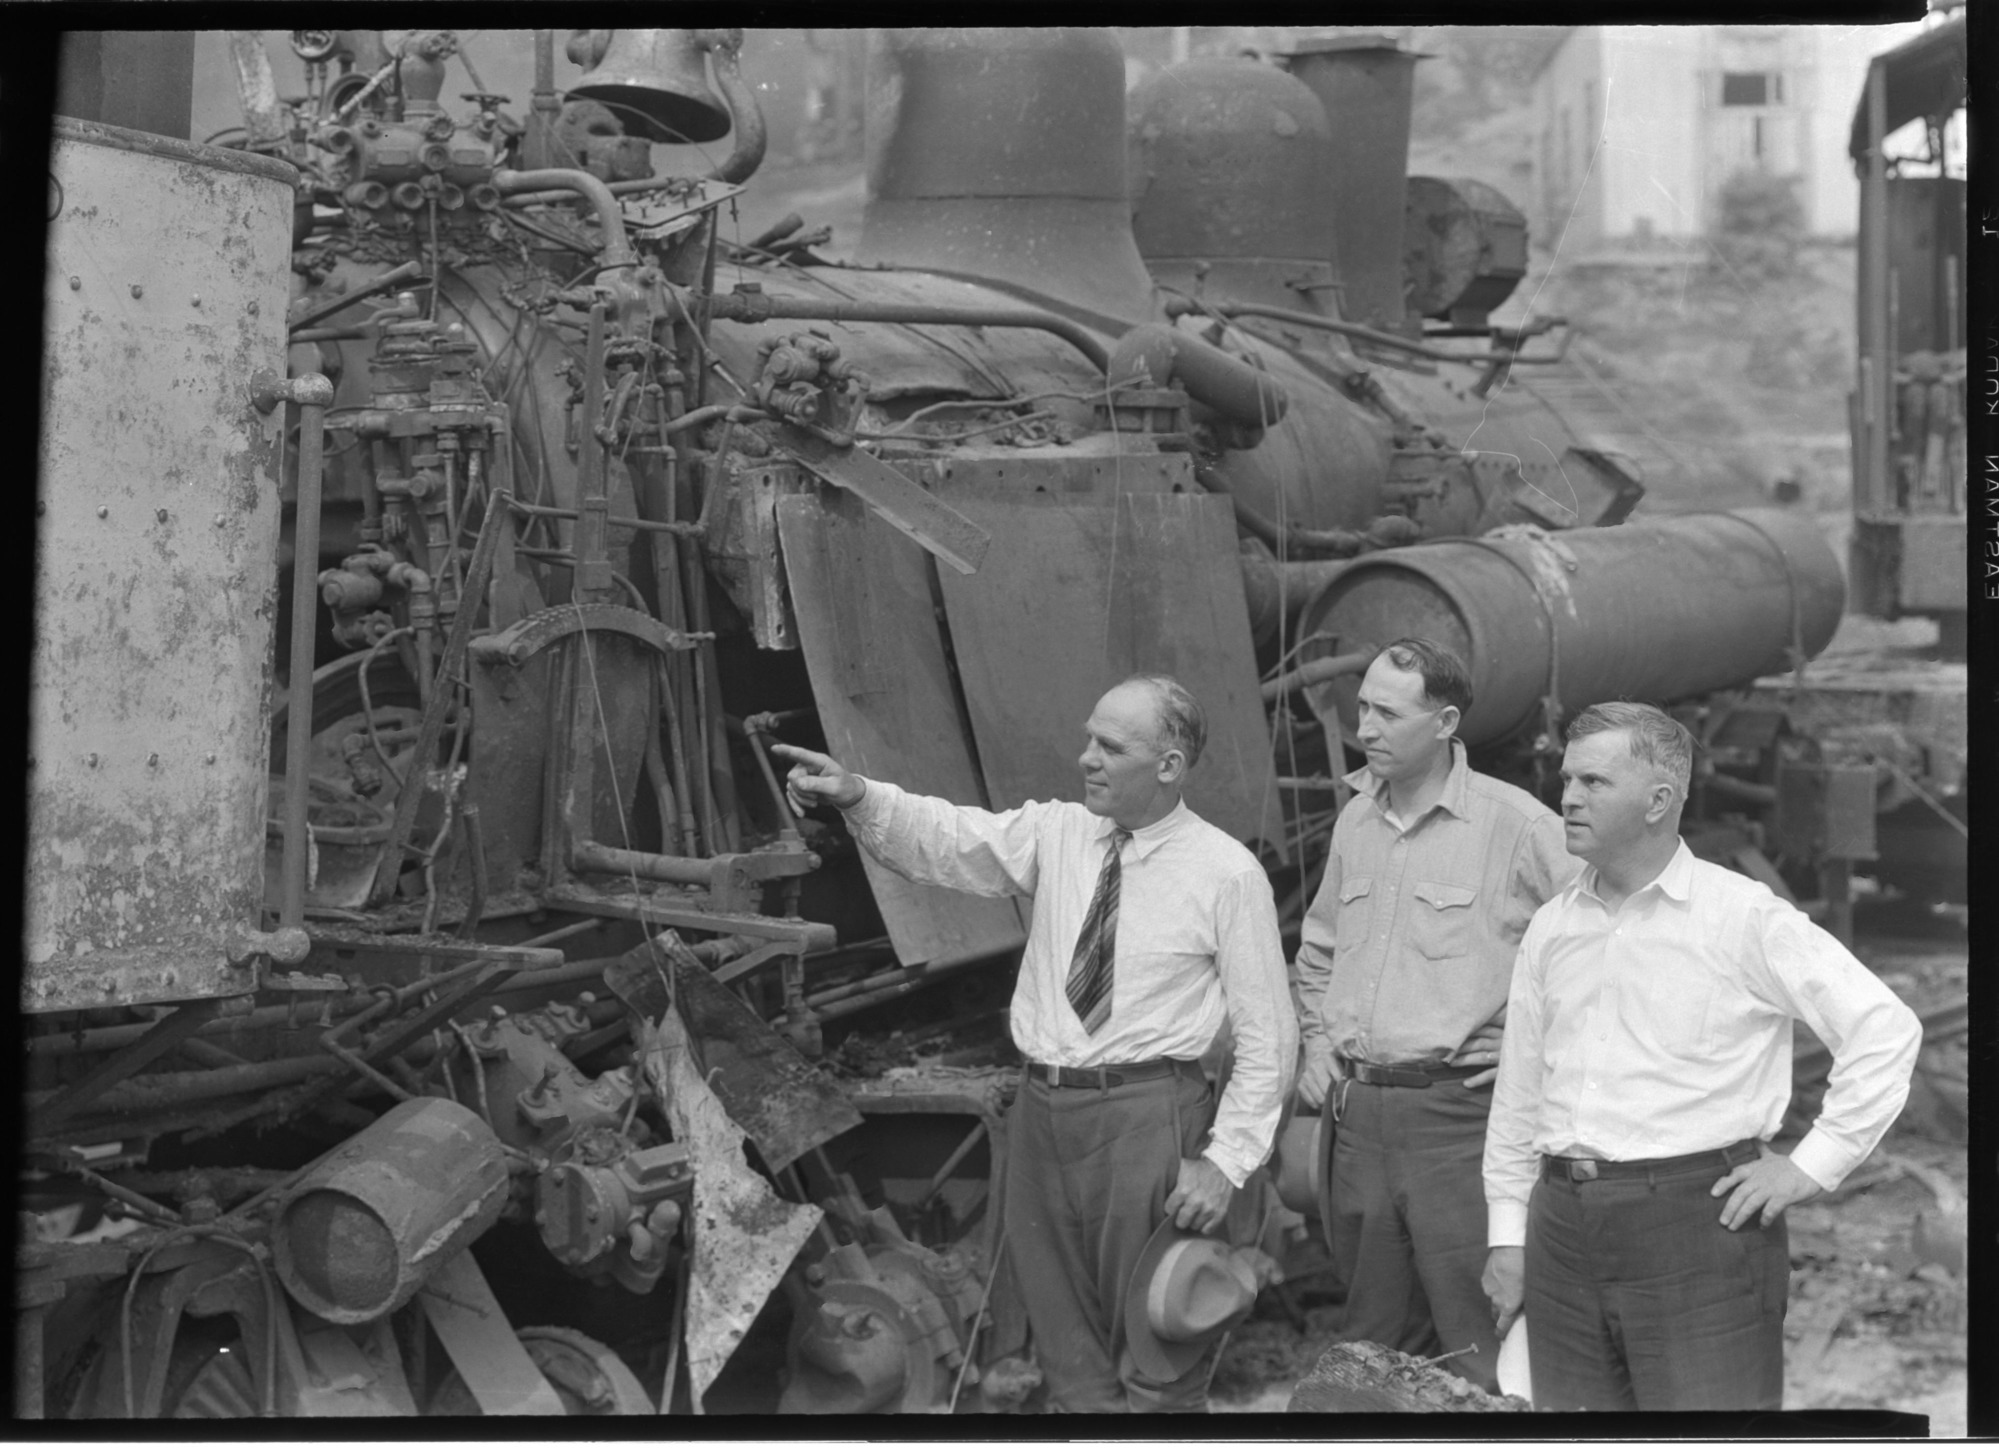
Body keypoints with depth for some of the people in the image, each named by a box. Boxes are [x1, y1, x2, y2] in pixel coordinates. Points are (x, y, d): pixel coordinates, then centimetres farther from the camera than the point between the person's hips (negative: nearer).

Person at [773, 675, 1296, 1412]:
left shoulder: (1228, 874, -9)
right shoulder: (1057, 834, 4)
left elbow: (1267, 1034, -7)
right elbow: (947, 837, -7)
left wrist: (1226, 1160, -11)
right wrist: (856, 796, -26)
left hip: (1146, 1117, -5)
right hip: (1042, 1107, 5)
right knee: (1068, 1347, 17)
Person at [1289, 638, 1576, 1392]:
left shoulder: (1515, 825, -8)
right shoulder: (1356, 820, 12)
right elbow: (1317, 950, 27)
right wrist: (1316, 1043, 14)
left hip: (1462, 1114, -6)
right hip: (1358, 1114, 6)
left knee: (1482, 1354, -6)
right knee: (1370, 1344, 15)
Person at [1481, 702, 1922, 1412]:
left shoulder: (1743, 915, -5)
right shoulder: (1551, 928, 12)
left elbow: (1886, 1028, -7)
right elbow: (1518, 1092, 18)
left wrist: (1812, 1165, -8)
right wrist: (1507, 1232, 15)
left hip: (1700, 1221, -5)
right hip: (1564, 1222, 6)